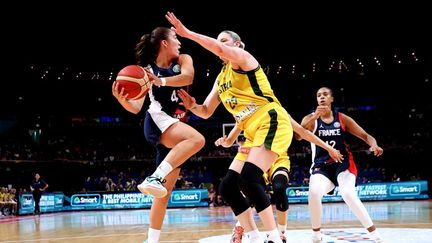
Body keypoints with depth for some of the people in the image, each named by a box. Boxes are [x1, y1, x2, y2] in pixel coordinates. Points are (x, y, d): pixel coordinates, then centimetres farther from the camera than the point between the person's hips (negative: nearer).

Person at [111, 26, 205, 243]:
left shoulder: (183, 60, 10)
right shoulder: (147, 71, 1)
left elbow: (188, 77, -14)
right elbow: (136, 108, -4)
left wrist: (161, 81, -29)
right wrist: (122, 99, -25)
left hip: (174, 126, 5)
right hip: (157, 120, -5)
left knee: (166, 190, 5)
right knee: (197, 139, -34)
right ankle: (154, 178, -39)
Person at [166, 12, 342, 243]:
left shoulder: (243, 58, -1)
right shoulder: (221, 78, 22)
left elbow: (220, 50, -23)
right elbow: (206, 112, 22)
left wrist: (187, 33, -22)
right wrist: (192, 106, 0)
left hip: (271, 123, -9)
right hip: (253, 134, 9)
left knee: (249, 177, -27)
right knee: (227, 187, 1)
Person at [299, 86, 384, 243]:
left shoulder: (342, 118, 5)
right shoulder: (310, 119, 3)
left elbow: (366, 136, 4)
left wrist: (374, 146, -19)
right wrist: (315, 116, -30)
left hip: (343, 164, 0)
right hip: (321, 167, 0)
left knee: (348, 193, -29)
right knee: (314, 193, -30)